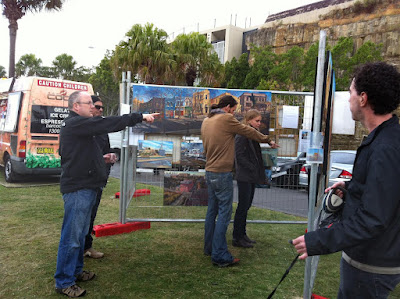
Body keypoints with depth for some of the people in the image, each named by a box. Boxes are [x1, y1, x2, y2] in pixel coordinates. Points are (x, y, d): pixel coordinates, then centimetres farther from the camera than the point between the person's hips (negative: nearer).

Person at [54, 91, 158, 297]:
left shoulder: (77, 125, 19)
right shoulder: (75, 123, -15)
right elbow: (109, 124, -21)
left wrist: (101, 159, 16)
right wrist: (141, 117, -17)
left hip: (85, 187, 11)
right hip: (78, 189, -11)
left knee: (80, 233, 19)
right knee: (71, 237, -3)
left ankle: (75, 271, 32)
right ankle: (64, 282, 8)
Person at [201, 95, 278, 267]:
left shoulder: (206, 121, 13)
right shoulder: (226, 119, -11)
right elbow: (249, 131, -2)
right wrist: (268, 140, 12)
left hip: (209, 172, 9)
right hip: (222, 173, -9)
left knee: (212, 211, 15)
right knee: (224, 213, -5)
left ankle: (209, 248, 24)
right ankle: (220, 255, -2)